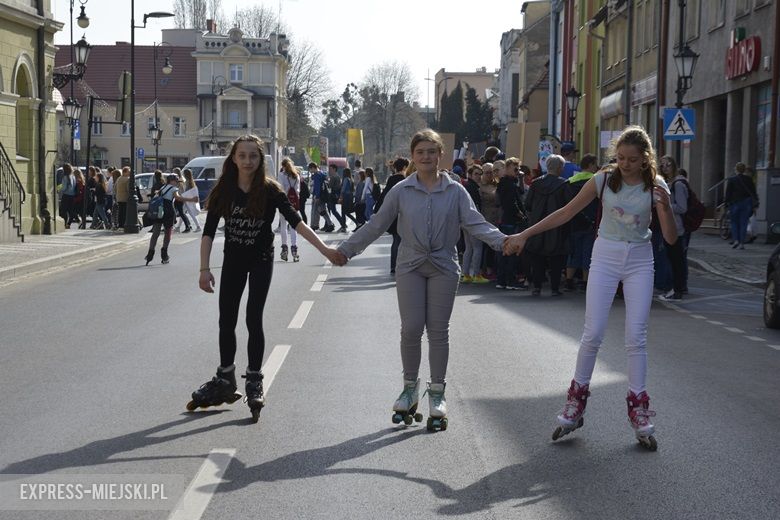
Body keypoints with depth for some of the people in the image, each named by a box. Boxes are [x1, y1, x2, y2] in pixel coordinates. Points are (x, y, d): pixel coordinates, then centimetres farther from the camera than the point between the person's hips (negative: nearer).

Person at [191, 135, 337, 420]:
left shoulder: (270, 190, -17)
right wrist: (205, 269, -18)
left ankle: (254, 382, 4)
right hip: (233, 260, 3)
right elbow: (208, 232, -10)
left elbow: (295, 220, -22)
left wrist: (324, 249, -32)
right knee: (226, 320, 9)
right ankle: (225, 380, 25)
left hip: (261, 260, -3)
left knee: (253, 319, -8)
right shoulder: (223, 191, -11)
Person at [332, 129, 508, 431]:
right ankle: (410, 388, 16)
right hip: (410, 266, 0)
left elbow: (475, 224, -4)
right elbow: (376, 225, 7)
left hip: (443, 267, 0)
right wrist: (346, 249, 6)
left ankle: (437, 393, 15)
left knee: (438, 330, 4)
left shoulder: (455, 191, 1)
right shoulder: (401, 191, 1)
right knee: (411, 329, -4)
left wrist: (501, 240, -21)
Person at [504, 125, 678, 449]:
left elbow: (671, 239, -9)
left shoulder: (655, 186, -6)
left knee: (636, 337, -2)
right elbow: (566, 213, 1)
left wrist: (665, 207, -28)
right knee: (593, 333, -5)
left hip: (639, 261, 0)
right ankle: (576, 403, 9)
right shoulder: (604, 180, -5)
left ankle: (639, 411, 5)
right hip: (605, 256, 0)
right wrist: (525, 234, -3)